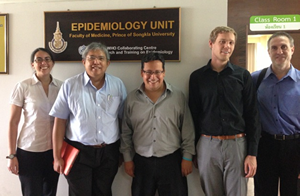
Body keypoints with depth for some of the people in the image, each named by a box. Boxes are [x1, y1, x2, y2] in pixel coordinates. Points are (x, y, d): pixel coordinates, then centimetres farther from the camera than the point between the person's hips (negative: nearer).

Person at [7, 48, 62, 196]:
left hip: (54, 151, 3)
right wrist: (12, 155, -8)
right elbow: (13, 123, -6)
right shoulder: (23, 87, -7)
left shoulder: (61, 86, 2)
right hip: (29, 151, -3)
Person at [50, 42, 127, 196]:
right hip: (78, 151, -2)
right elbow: (60, 121, -3)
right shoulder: (70, 85, -5)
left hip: (109, 153, 2)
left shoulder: (118, 85, 1)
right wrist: (57, 156, -4)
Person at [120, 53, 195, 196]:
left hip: (172, 160, -1)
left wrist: (187, 157, -2)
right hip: (141, 162, 2)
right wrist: (127, 158, 5)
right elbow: (126, 132, 6)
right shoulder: (132, 99, 1)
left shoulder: (178, 96, -4)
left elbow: (187, 130, -1)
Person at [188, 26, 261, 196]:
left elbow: (252, 116, 1)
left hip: (237, 144, 0)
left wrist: (252, 153, -5)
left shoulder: (243, 75, 3)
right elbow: (194, 115, 6)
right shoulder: (197, 77, 3)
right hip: (207, 145, 1)